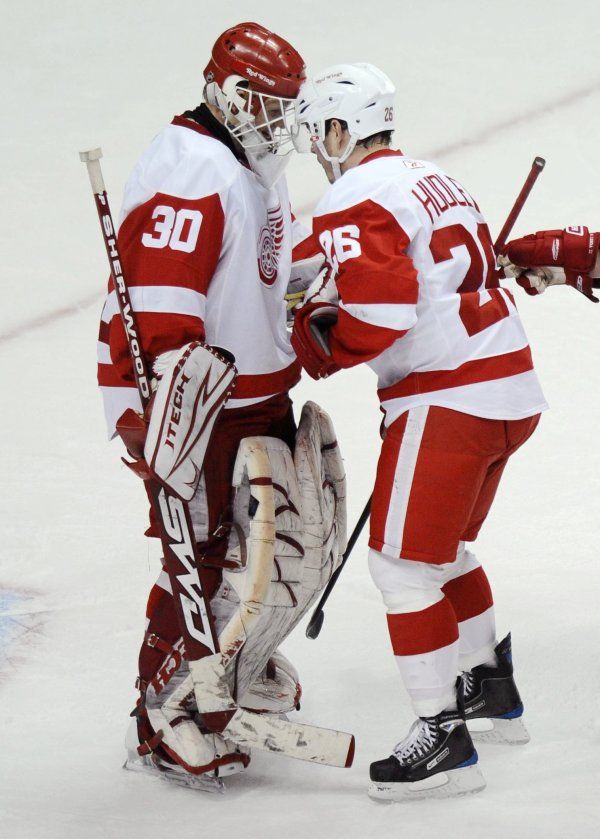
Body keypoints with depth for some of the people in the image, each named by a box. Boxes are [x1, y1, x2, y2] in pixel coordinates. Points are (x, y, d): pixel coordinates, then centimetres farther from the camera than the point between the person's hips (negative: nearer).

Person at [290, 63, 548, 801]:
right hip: (514, 392, 9)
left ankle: (443, 738, -6)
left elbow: (380, 311, -23)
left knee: (402, 564, -5)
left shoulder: (353, 202, -11)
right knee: (446, 549, 25)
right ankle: (491, 691, 33)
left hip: (448, 402, -9)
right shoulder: (437, 182, 18)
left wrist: (321, 346, -5)